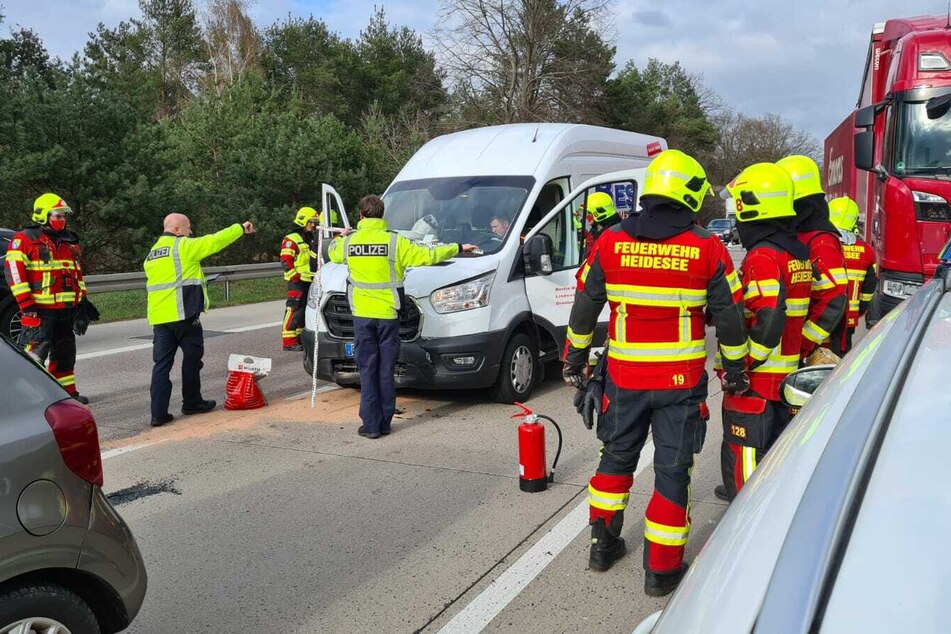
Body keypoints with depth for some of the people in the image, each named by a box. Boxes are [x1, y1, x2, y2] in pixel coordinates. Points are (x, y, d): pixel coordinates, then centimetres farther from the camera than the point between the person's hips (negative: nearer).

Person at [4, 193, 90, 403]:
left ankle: (68, 391, 26)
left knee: (65, 352, 15)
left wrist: (82, 299, 20)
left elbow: (78, 273, 25)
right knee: (36, 353, -10)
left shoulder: (70, 242, 17)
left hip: (66, 308, 8)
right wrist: (26, 304, -17)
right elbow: (14, 272, -13)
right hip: (40, 310, -8)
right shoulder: (24, 240, -6)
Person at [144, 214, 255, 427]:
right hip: (184, 315, -7)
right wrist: (241, 229, 6)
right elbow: (214, 241, -5)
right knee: (192, 358, 10)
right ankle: (191, 403, 20)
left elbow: (157, 282, 21)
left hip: (159, 317, 7)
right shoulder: (184, 246, -5)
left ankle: (159, 413, 0)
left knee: (162, 363, 4)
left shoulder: (152, 253, 19)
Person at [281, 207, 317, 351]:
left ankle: (300, 337, 22)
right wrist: (296, 278, -19)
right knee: (294, 310, -11)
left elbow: (315, 260, 28)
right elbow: (285, 262, -16)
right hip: (297, 282, -9)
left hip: (310, 281, 9)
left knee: (305, 310, 13)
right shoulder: (291, 239, -9)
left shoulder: (311, 239, 20)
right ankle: (289, 341, -11)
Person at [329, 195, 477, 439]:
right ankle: (385, 423, 13)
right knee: (386, 369, 8)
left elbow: (333, 253, 22)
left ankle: (371, 424, 4)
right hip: (387, 314, -1)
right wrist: (459, 248, 7)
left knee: (367, 369, 5)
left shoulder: (348, 242, 1)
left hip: (362, 315, 1)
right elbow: (426, 255, -6)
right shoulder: (394, 242, -8)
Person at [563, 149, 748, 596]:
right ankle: (662, 568, 17)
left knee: (617, 457, 21)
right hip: (682, 381, -2)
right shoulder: (708, 249, -8)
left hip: (624, 376, 2)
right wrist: (736, 370, 14)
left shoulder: (611, 243, -3)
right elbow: (729, 318, 0)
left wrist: (574, 360, 16)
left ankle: (603, 543, 31)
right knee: (672, 468, 9)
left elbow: (584, 308, 4)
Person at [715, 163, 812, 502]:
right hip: (787, 373, 10)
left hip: (757, 379, -10)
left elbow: (769, 321, -28)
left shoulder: (762, 257, -20)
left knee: (744, 452, -1)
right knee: (774, 446, 24)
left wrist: (739, 366, -20)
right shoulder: (799, 253, 10)